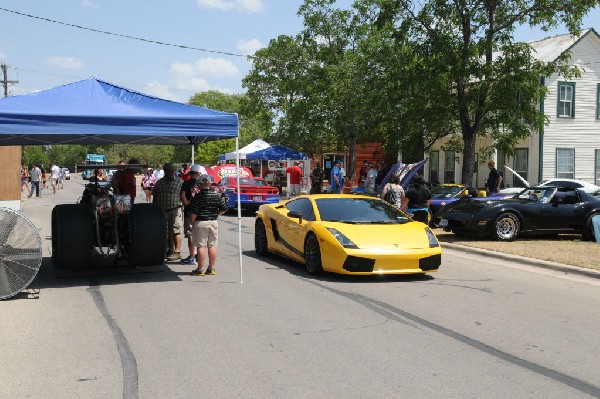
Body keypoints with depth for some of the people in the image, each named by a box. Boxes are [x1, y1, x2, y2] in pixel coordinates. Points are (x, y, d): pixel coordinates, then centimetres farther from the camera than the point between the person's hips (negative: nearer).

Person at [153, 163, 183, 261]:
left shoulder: (179, 182, 2)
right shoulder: (159, 182, 14)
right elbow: (155, 197, 18)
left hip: (175, 210, -5)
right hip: (162, 211, 5)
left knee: (176, 231, -6)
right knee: (169, 231, 11)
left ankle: (177, 252, -4)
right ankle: (171, 250, 20)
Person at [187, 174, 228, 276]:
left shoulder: (198, 196, -12)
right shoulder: (217, 195, 2)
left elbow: (193, 213, -15)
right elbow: (224, 209, 5)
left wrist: (192, 222, 0)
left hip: (200, 223, -4)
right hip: (214, 222, 4)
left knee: (201, 246, 0)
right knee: (212, 246, 9)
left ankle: (200, 269, 2)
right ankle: (211, 268, 14)